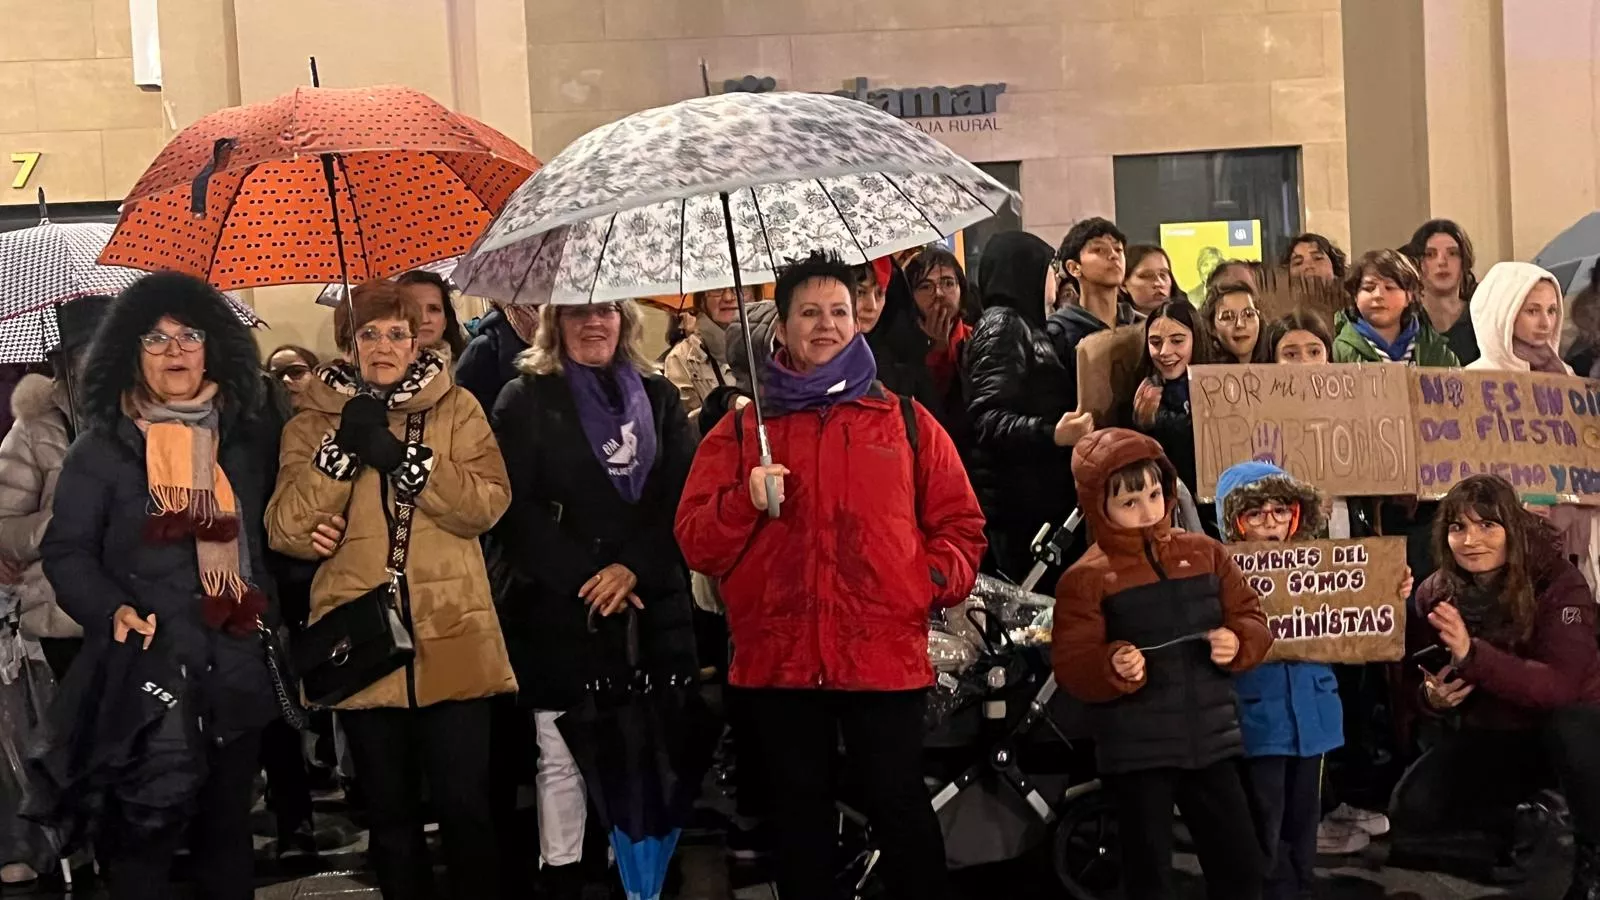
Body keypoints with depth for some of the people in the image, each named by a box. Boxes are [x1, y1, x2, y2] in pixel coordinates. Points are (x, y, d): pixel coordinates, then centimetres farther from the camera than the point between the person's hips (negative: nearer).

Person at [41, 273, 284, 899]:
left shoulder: (249, 441, 11)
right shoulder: (101, 448, -1)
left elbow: (271, 541, 21)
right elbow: (66, 553, -3)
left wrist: (273, 612, 9)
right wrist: (113, 610, -19)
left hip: (237, 675, 4)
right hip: (144, 674, -4)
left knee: (228, 830, 13)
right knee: (141, 840, -2)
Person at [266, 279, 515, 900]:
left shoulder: (457, 409, 6)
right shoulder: (315, 420, 8)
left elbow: (488, 503, -8)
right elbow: (285, 530, -4)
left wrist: (400, 457, -18)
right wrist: (342, 447, -14)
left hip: (452, 643, -1)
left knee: (464, 805, 1)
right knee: (389, 810, 12)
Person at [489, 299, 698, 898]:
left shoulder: (658, 396, 15)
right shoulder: (525, 401, 7)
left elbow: (680, 496, 5)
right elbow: (515, 507, -3)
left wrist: (633, 568, -9)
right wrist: (585, 579, -11)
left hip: (652, 605, 2)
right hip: (557, 609, -2)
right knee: (562, 760, -4)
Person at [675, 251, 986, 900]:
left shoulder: (905, 421, 10)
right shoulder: (742, 429, 10)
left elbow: (960, 523, 11)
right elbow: (696, 542, 5)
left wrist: (940, 577, -7)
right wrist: (746, 501, -13)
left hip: (887, 657, -1)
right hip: (779, 659, 1)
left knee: (899, 805, 3)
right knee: (800, 814, 11)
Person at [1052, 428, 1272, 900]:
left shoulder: (1205, 554, 7)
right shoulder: (1087, 578, -7)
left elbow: (1252, 619, 10)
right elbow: (1071, 667, -11)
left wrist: (1238, 643, -11)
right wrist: (1112, 668, -30)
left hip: (1210, 739, 4)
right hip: (1137, 750, -4)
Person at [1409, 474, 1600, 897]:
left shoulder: (1558, 584, -22)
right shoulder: (1435, 594, -9)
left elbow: (1561, 686, -34)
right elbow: (1418, 674, 6)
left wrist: (1471, 654, -46)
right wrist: (1432, 695, -19)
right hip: (1490, 732, 4)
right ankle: (1510, 824, 16)